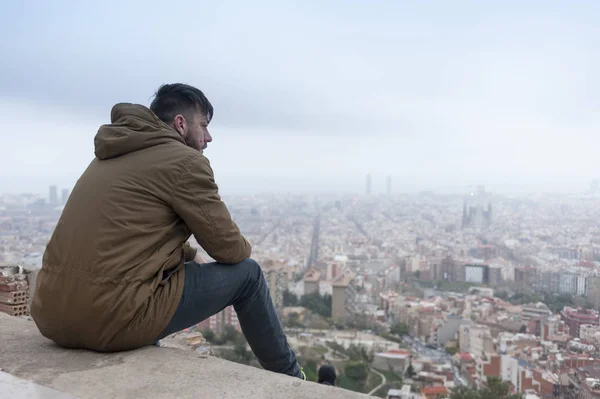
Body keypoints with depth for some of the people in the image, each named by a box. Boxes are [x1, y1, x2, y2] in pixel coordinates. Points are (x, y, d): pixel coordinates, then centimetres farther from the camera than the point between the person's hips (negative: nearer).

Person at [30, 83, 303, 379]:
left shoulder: (112, 156, 18)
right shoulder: (185, 161, -7)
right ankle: (290, 378, 26)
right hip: (114, 320, -8)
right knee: (246, 273, 7)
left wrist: (189, 255, 21)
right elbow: (232, 249, -3)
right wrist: (241, 248, 20)